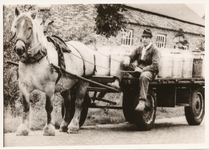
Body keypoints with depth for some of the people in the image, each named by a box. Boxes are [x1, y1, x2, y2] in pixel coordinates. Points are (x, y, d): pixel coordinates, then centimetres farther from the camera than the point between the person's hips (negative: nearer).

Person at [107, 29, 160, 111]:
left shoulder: (154, 50, 0)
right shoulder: (139, 49, 19)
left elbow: (155, 66, -11)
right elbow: (131, 57, 14)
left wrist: (143, 69, -23)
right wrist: (127, 59, -13)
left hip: (149, 71, -6)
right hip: (138, 70, 6)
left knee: (143, 76, -42)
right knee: (123, 63, -7)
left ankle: (142, 101, -51)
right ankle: (116, 82, -29)